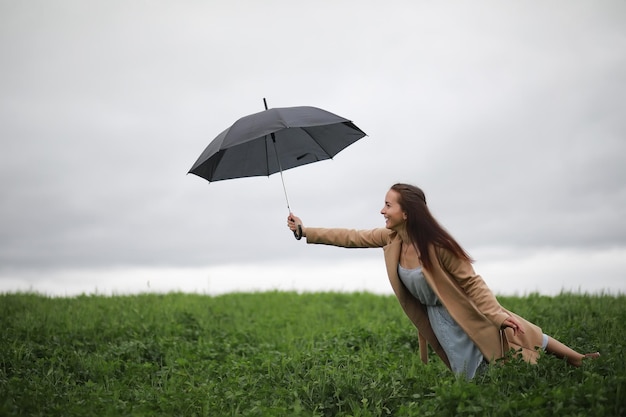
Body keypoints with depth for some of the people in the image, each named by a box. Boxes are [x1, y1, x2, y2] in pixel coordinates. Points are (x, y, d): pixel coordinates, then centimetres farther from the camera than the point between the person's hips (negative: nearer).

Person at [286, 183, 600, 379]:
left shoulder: (436, 245, -28)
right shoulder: (391, 238, -11)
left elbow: (471, 280, -22)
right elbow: (351, 238, -4)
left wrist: (497, 315, -24)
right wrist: (304, 230, -3)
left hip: (467, 307, -5)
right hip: (437, 316, 6)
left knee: (518, 333, 0)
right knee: (468, 375, 9)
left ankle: (579, 361, 15)